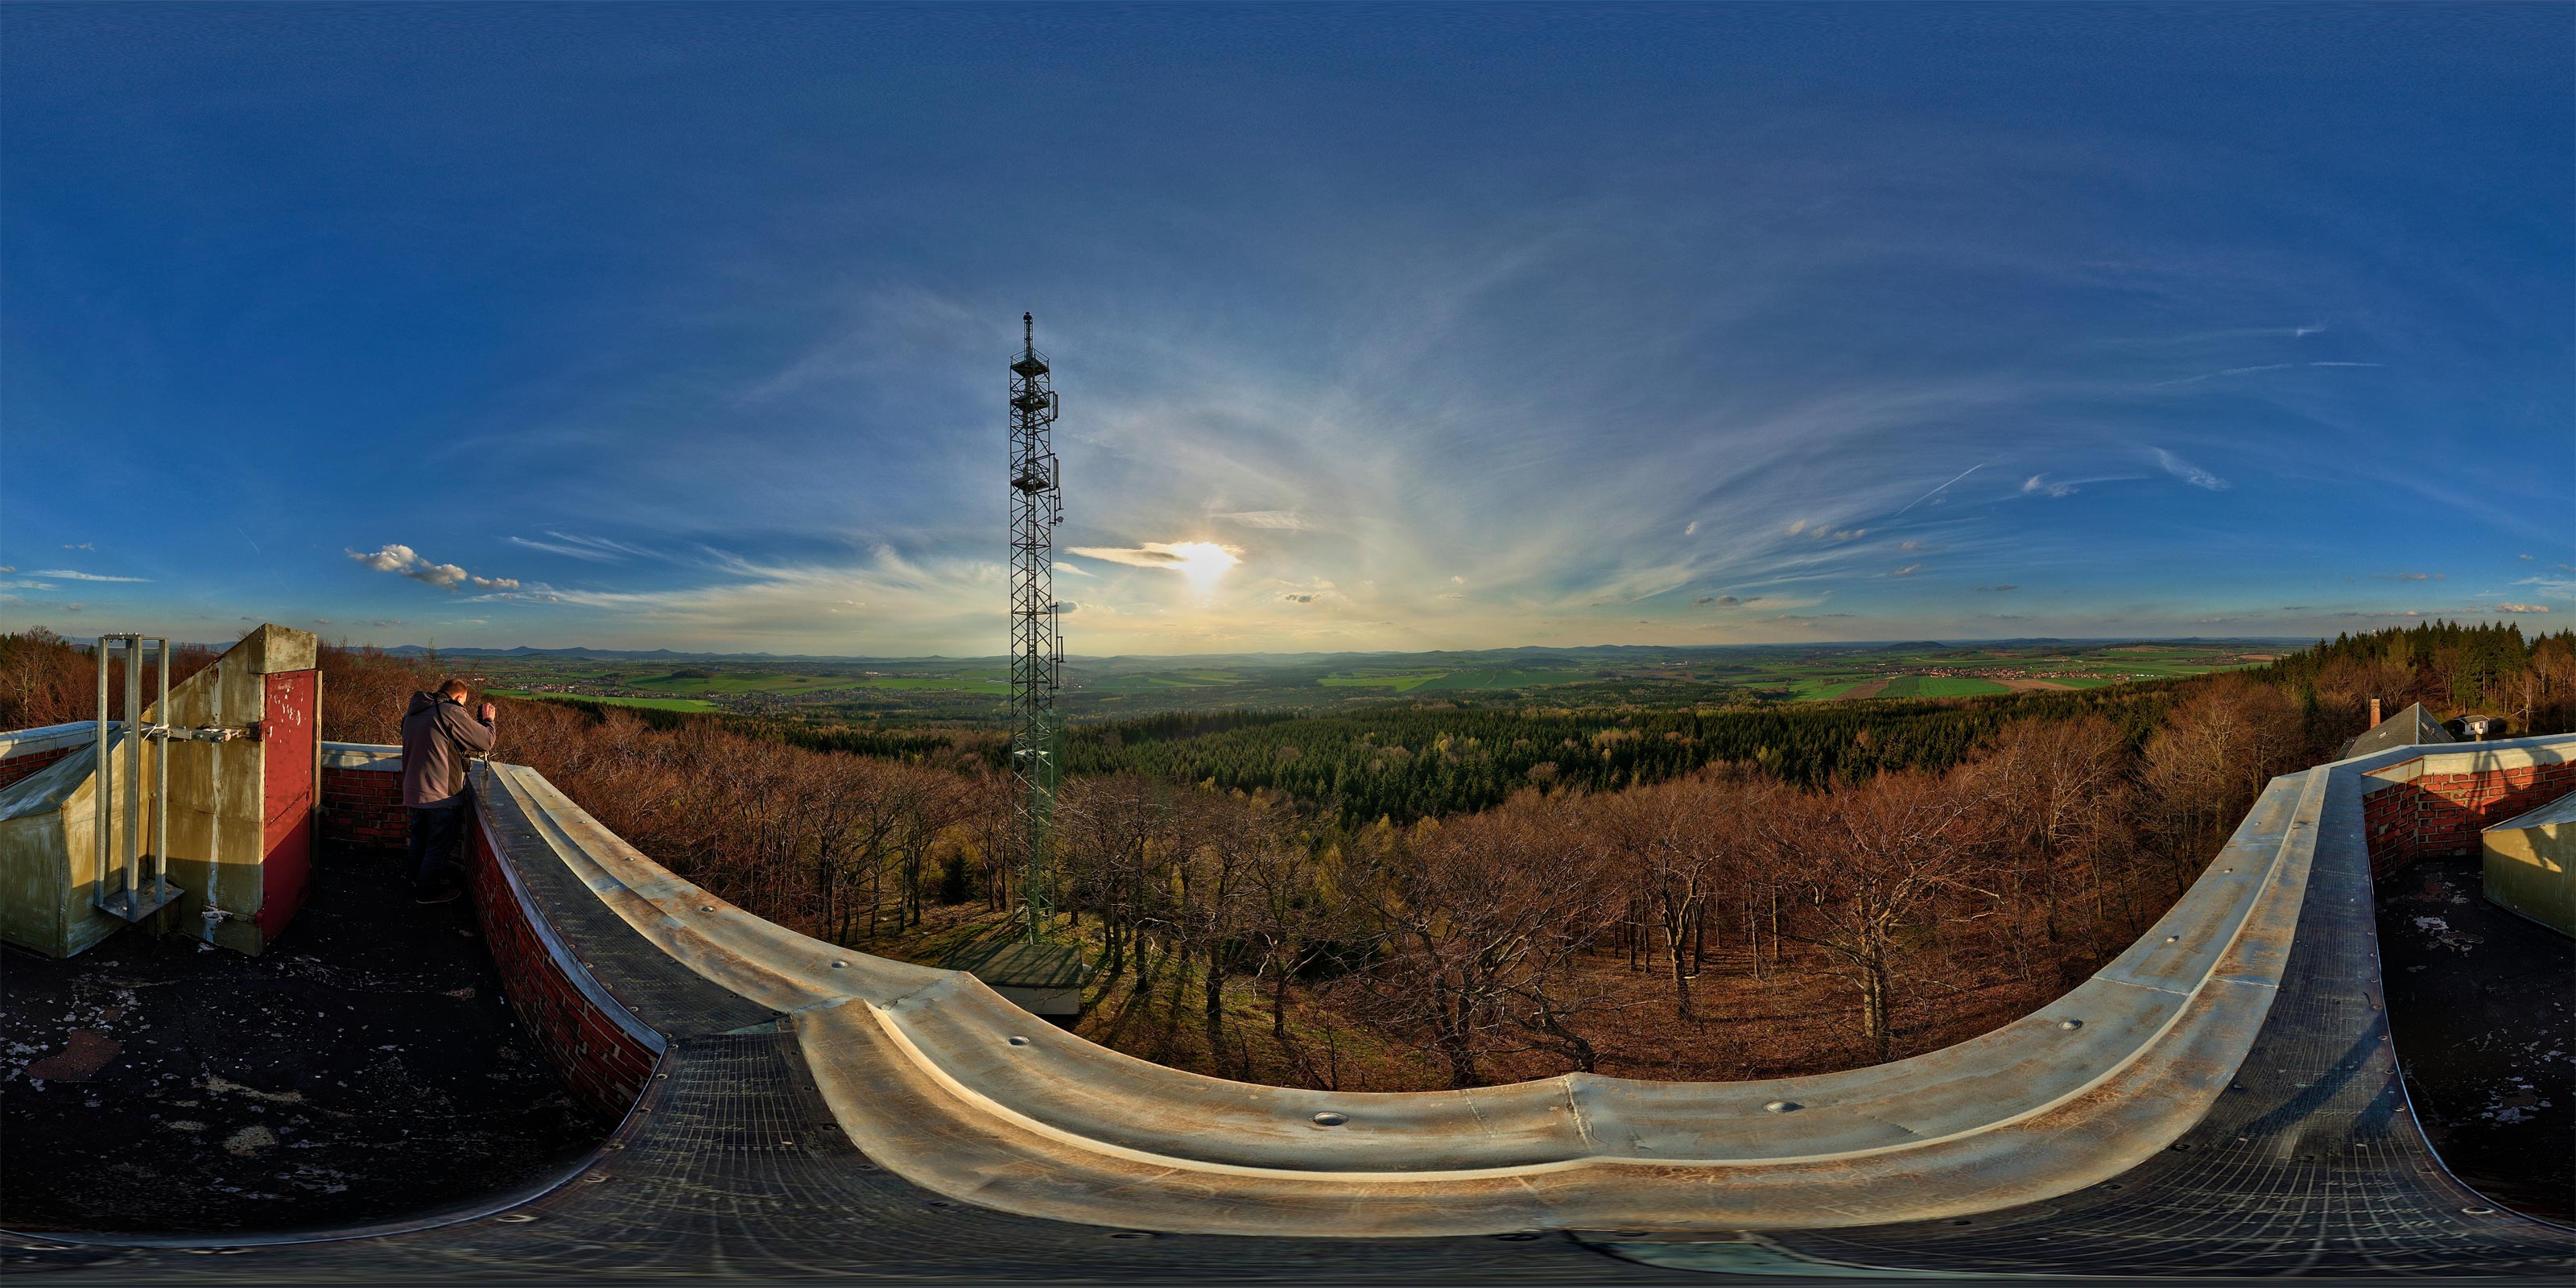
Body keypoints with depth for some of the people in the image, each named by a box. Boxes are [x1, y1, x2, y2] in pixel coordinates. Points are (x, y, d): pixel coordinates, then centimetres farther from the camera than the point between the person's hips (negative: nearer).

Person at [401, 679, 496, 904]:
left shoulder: (413, 713, 7)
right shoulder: (451, 712, -19)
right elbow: (486, 741, -15)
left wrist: (473, 721, 16)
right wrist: (487, 720, 4)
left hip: (414, 790, 8)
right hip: (442, 794, -8)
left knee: (420, 839, 25)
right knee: (440, 845, 8)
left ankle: (418, 881, 42)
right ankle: (429, 892, 20)